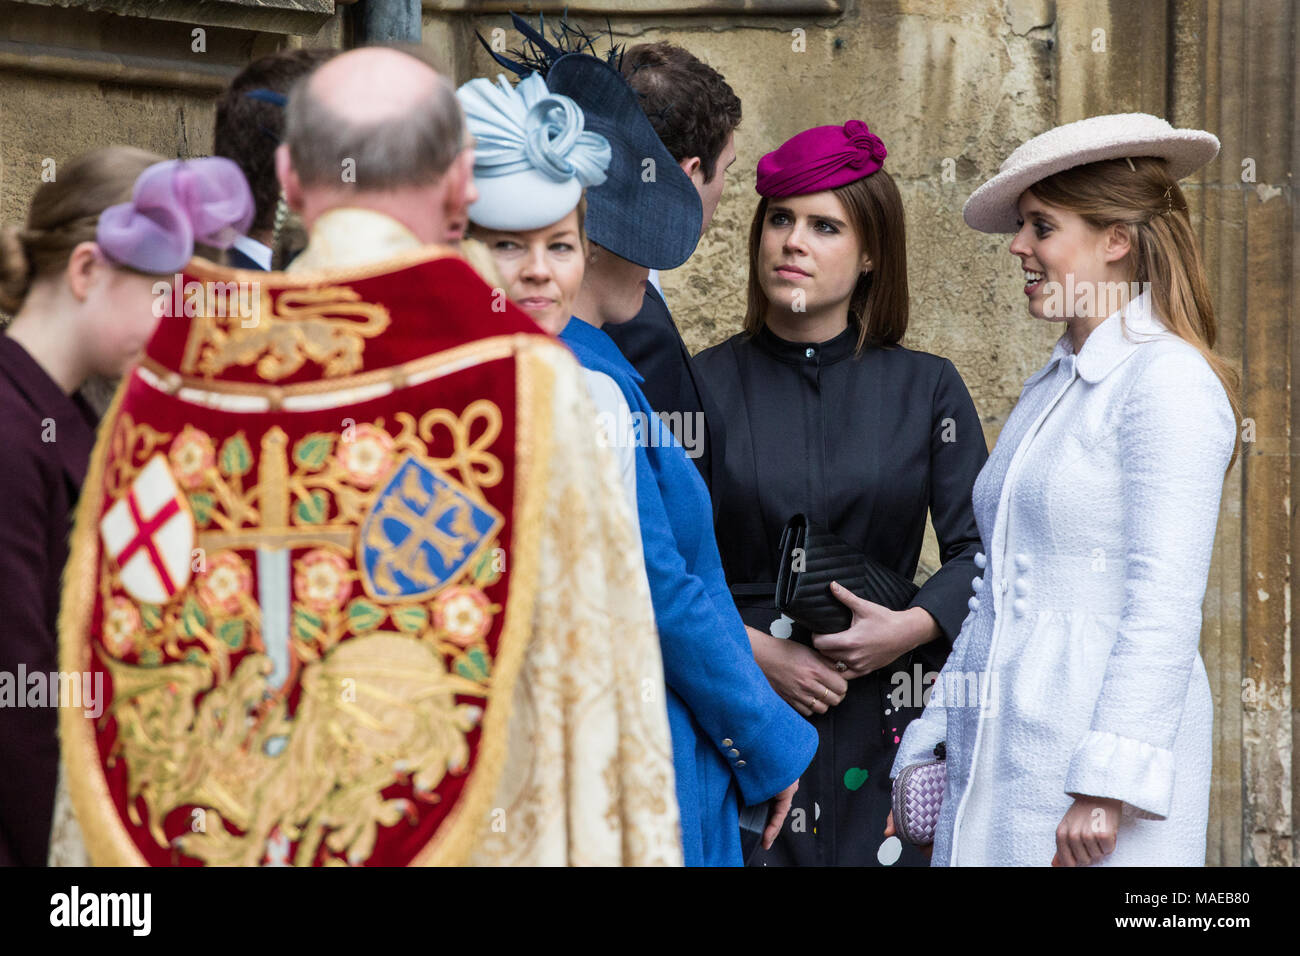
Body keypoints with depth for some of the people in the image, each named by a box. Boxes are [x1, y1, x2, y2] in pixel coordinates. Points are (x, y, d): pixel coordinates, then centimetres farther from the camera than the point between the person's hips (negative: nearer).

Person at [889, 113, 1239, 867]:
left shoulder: (1168, 380, -9)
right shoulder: (1052, 387, 17)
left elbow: (1164, 606, -15)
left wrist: (1109, 786, -19)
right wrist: (928, 748, 17)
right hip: (995, 768, 8)